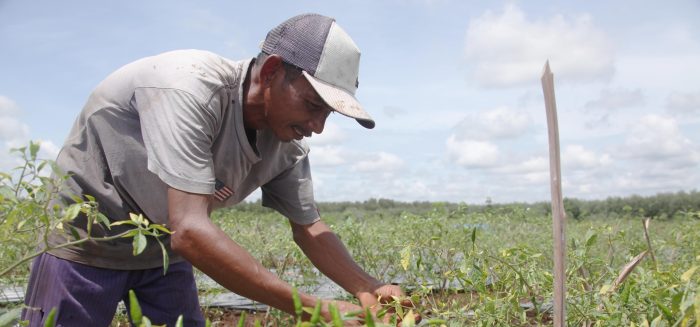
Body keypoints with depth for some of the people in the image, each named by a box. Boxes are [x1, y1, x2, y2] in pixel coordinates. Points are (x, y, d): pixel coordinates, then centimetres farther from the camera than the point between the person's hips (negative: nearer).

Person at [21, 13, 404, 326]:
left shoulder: (287, 144, -13)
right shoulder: (188, 87, -34)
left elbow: (309, 229, -3)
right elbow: (190, 233, -41)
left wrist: (370, 289, -22)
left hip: (163, 249, 6)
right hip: (86, 238, -5)